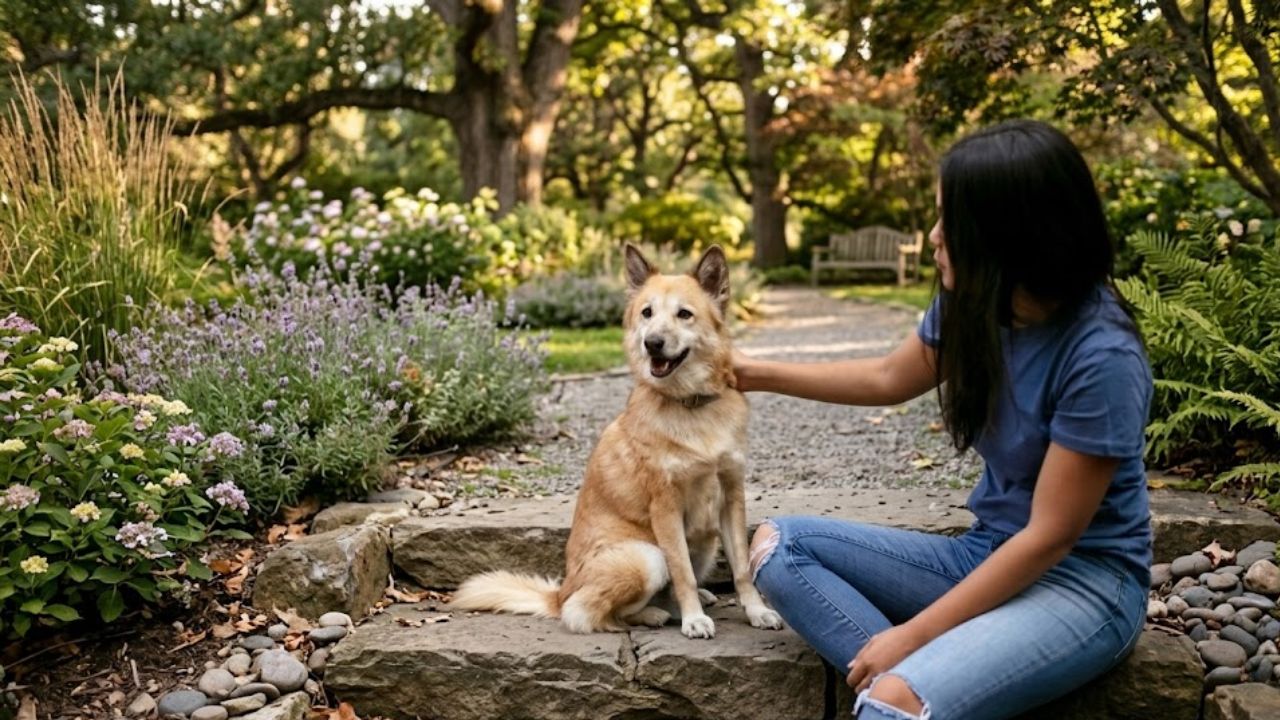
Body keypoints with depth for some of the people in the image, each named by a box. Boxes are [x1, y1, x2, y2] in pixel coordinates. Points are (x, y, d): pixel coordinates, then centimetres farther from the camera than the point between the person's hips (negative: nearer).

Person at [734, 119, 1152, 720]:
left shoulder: (1101, 357, -24)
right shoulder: (971, 305, -4)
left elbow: (1050, 536, -20)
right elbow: (888, 379, 16)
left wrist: (914, 635, -19)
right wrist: (758, 373, 19)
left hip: (1083, 580, -8)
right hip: (990, 555, 8)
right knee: (778, 546, -9)